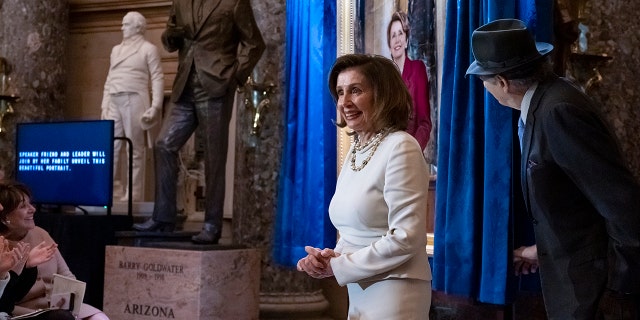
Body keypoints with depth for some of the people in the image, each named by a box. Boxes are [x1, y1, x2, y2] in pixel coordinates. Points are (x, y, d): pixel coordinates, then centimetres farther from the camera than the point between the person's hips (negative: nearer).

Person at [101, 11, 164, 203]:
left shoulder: (149, 49, 4)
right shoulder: (116, 50, 22)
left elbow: (157, 79, -3)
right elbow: (109, 80, 22)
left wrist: (155, 105, -14)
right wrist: (105, 105, 13)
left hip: (134, 100, -6)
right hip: (114, 102, 6)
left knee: (135, 150, -4)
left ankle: (133, 195, -2)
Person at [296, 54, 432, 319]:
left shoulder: (400, 148, -15)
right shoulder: (355, 151, 8)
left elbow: (406, 238, -21)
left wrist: (338, 266, -14)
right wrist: (332, 257, -5)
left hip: (394, 292, -7)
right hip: (359, 293, 7)